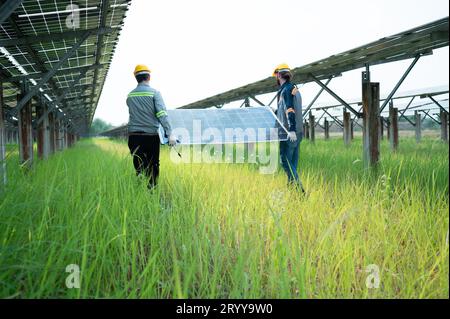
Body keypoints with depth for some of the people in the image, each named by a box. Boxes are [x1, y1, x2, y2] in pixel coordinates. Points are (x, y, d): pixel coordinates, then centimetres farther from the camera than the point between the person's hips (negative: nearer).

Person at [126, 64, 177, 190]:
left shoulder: (130, 96, 8)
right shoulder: (154, 93, -4)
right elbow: (162, 114, -14)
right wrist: (170, 134, -18)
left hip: (134, 136, 3)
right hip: (151, 136, -3)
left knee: (139, 167, 8)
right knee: (153, 167, 9)